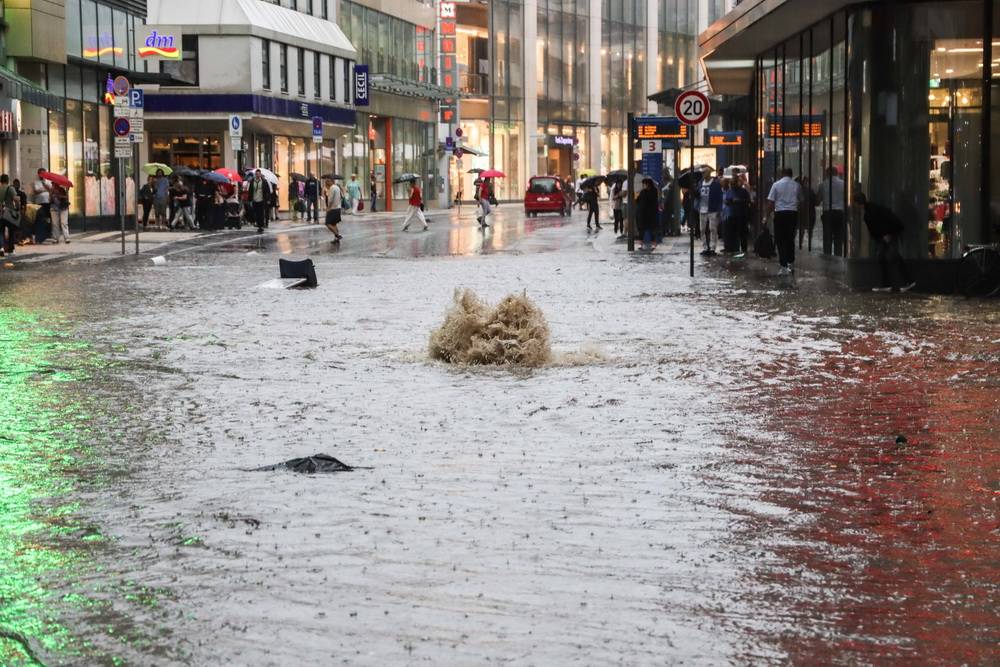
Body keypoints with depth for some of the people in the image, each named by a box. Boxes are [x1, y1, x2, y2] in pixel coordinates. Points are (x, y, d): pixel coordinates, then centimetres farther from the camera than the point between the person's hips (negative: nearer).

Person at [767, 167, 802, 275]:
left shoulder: (776, 184, -2)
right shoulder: (797, 185, 5)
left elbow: (770, 202, -5)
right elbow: (800, 201, 10)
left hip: (780, 213, -3)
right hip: (793, 213, 3)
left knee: (780, 240, 1)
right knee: (790, 239, 16)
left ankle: (784, 266, -5)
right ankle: (791, 264, 21)